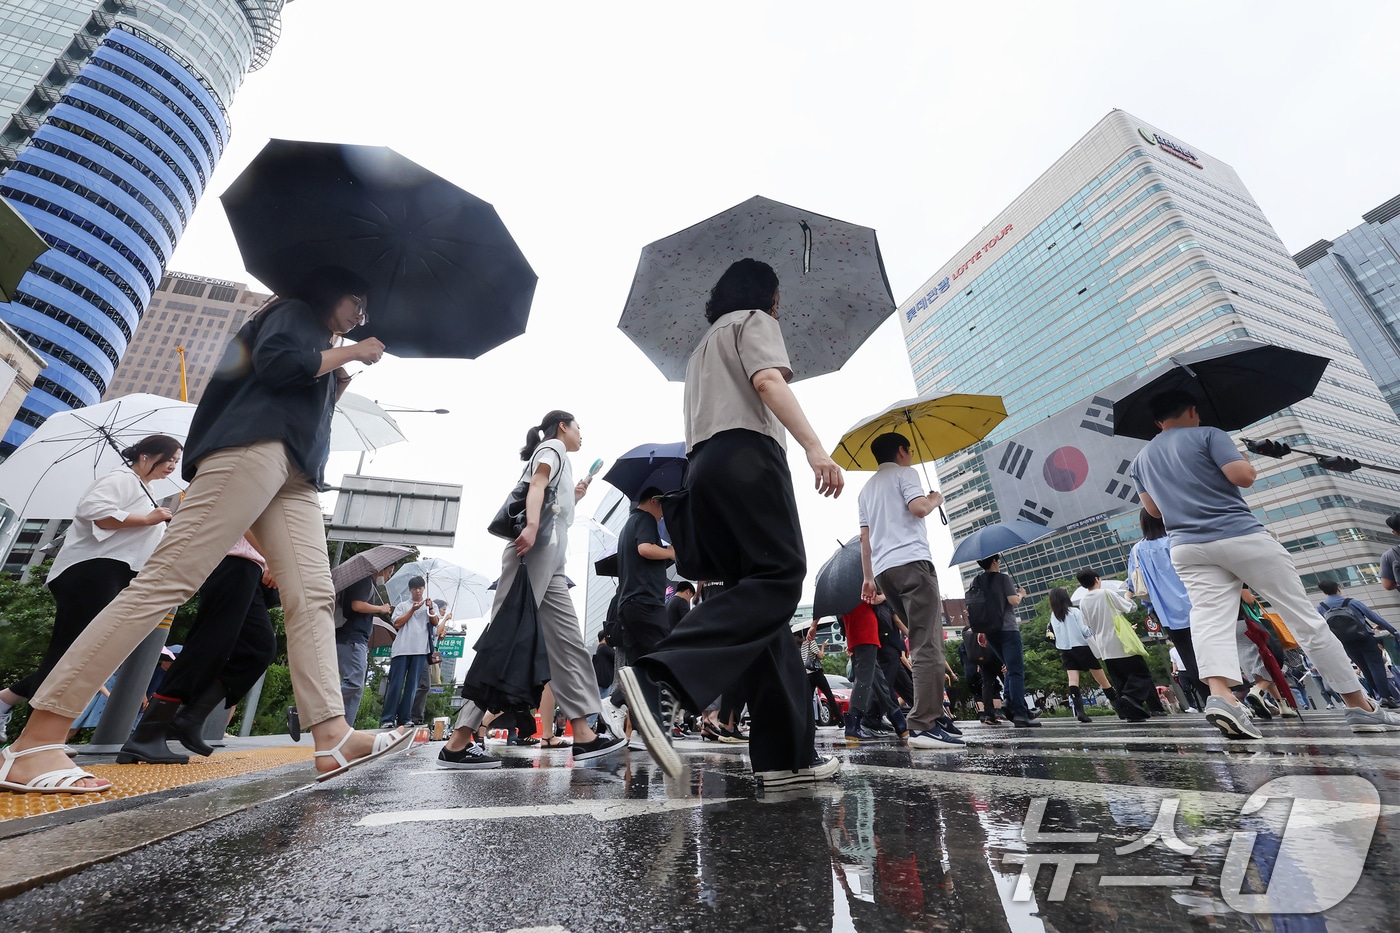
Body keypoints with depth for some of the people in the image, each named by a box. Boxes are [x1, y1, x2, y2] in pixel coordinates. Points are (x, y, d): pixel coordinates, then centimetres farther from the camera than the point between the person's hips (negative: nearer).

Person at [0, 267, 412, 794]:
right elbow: (276, 363, -8)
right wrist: (350, 353, 2)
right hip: (252, 449, -8)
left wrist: (340, 382, 22)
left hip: (297, 474, 8)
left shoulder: (321, 349, 35)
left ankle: (332, 739, -17)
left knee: (313, 597, -9)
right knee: (169, 577, -16)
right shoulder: (293, 312, 14)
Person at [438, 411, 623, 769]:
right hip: (535, 550, -9)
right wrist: (531, 525, -29)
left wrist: (574, 498, 30)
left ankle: (583, 735, -2)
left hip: (551, 561, 10)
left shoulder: (561, 463, 32)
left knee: (569, 642, 1)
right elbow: (537, 484, -13)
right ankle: (459, 743, -11)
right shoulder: (553, 447, 9)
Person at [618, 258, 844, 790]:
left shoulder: (702, 347, 36)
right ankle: (659, 674, -36)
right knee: (779, 576, -18)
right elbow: (767, 381, -8)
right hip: (747, 453, -8)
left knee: (761, 589, 1)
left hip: (703, 463, 8)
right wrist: (814, 445, -18)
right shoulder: (754, 320, 13)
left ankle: (787, 754, -4)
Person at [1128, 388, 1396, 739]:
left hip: (1187, 547, 3)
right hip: (1240, 536, -3)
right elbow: (1243, 476, -11)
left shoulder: (1141, 460, 14)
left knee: (1210, 622, -8)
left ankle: (1220, 696, -28)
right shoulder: (1207, 434, 0)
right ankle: (1361, 706, 16)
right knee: (1305, 618, 8)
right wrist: (1247, 463, 11)